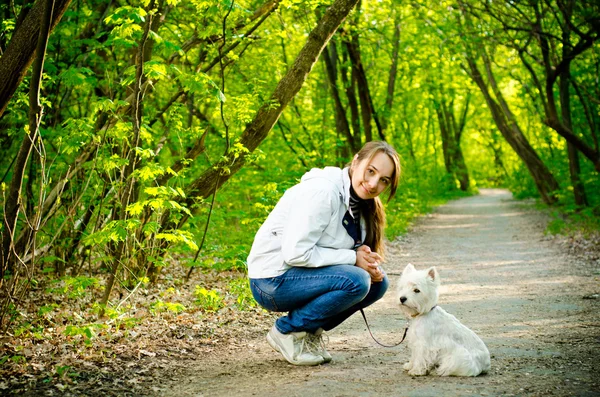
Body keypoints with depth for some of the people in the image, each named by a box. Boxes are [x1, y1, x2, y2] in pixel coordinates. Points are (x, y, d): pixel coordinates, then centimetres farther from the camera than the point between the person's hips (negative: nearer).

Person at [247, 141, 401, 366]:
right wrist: (352, 258, -21)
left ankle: (310, 331, 7)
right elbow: (295, 253, -27)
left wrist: (369, 263, -11)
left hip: (302, 277, 9)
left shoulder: (359, 203, 6)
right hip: (274, 280, -9)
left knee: (377, 282, -1)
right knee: (356, 281, -25)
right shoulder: (322, 191, -22)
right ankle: (287, 331, -9)